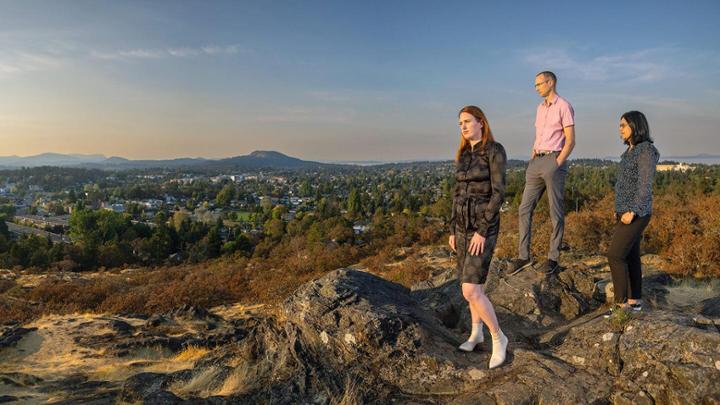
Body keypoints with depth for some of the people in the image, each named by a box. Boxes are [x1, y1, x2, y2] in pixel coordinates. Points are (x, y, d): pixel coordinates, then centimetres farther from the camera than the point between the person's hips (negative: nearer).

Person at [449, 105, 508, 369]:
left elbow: (499, 194, -18)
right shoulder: (464, 154, 10)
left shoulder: (495, 151, -13)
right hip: (463, 224, 8)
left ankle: (498, 338, 8)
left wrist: (482, 232, -21)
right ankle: (476, 333, 36)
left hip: (484, 226, -7)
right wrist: (453, 229, 11)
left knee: (470, 291, -13)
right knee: (471, 284, 17)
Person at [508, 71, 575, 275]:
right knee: (525, 209, 2)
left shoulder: (564, 106, -2)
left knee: (556, 212, 0)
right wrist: (531, 161, 12)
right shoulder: (540, 108, 21)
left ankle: (553, 257, 7)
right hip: (537, 161, 7)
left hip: (554, 160, -7)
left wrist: (557, 164, -15)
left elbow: (570, 141, -8)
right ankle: (523, 256, 6)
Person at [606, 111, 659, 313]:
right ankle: (634, 301, 20)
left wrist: (632, 212, -24)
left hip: (636, 214, -10)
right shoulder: (632, 151, 14)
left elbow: (645, 185, -20)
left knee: (615, 255, -10)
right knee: (630, 257, 12)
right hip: (626, 212, 10)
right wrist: (620, 209, 19)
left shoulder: (646, 150, -15)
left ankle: (621, 302, -1)